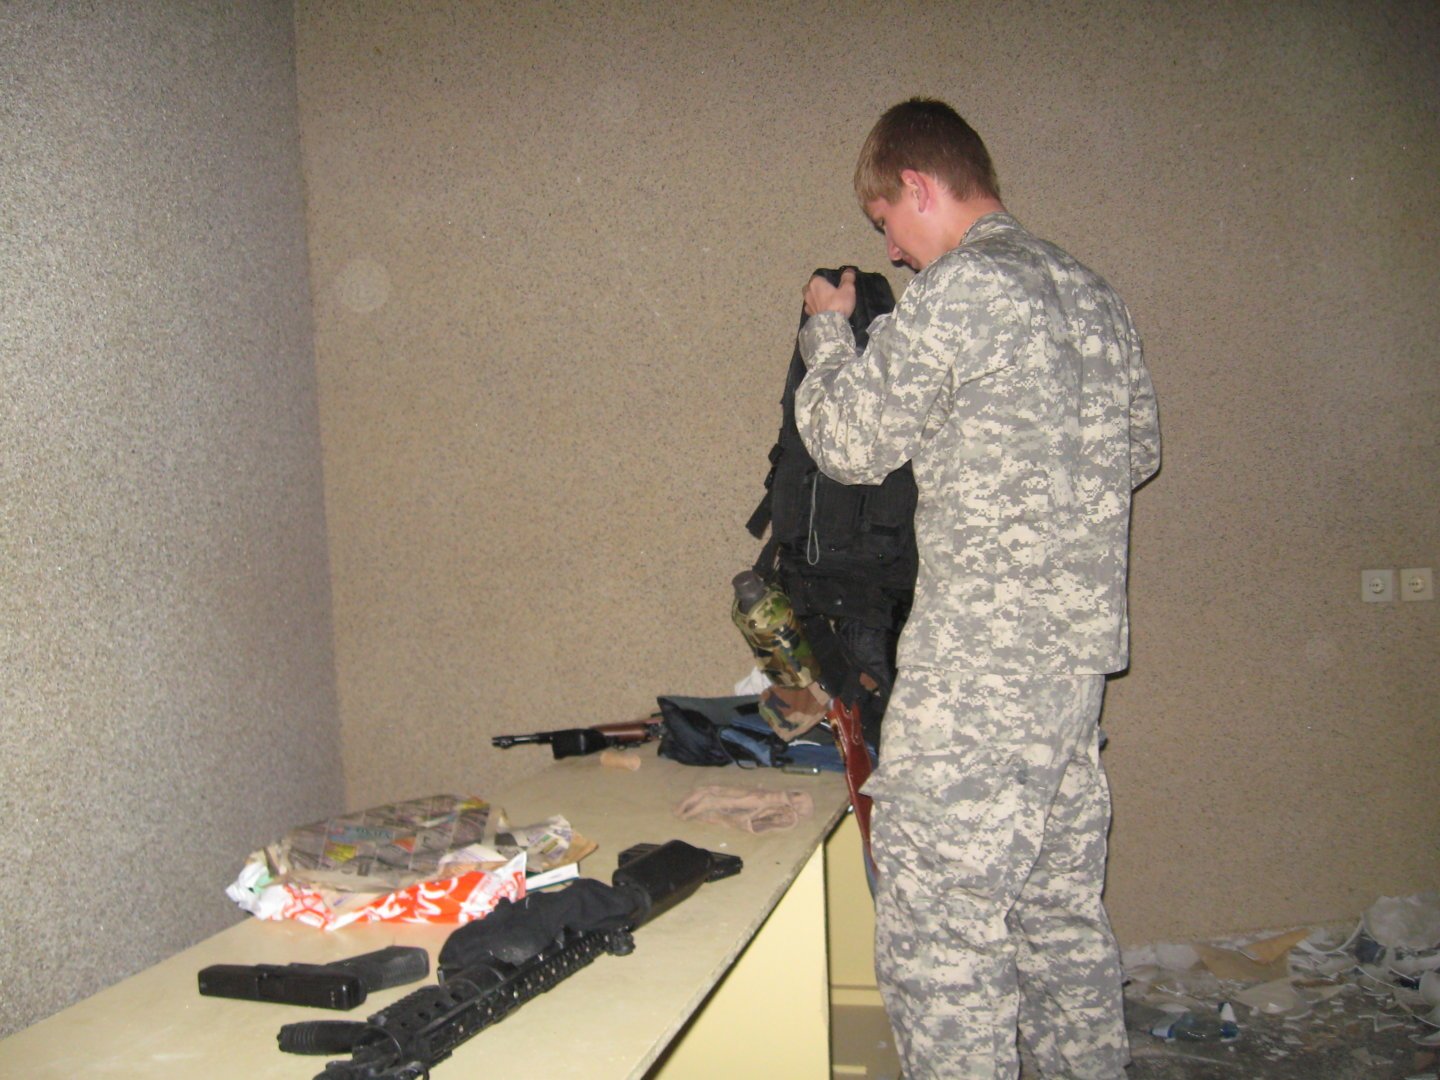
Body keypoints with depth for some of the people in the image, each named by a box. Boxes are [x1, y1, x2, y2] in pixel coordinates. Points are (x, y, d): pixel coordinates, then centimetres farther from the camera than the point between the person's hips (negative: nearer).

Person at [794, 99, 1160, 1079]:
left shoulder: (956, 291, -12)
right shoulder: (1093, 295, 13)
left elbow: (851, 444, -5)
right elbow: (1139, 452, 23)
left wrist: (829, 328, 10)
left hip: (978, 663, -9)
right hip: (1081, 645, 9)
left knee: (939, 924, -1)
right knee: (1062, 907, 18)